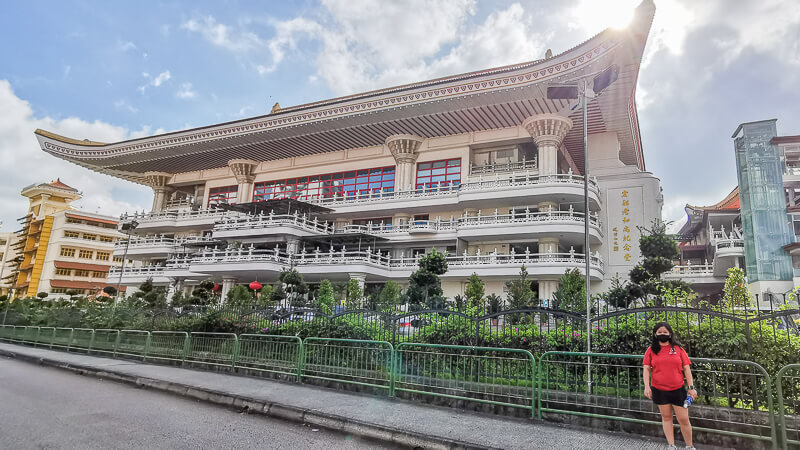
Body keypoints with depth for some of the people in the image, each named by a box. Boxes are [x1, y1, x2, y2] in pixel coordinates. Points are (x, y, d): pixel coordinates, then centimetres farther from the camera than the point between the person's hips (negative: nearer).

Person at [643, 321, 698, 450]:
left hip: (678, 390, 0)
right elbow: (647, 368, -1)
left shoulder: (678, 349, 2)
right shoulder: (651, 350, 1)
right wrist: (647, 386, -11)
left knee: (684, 419, 5)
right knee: (666, 417, 11)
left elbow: (686, 368, 3)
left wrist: (691, 387, -1)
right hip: (659, 390, 0)